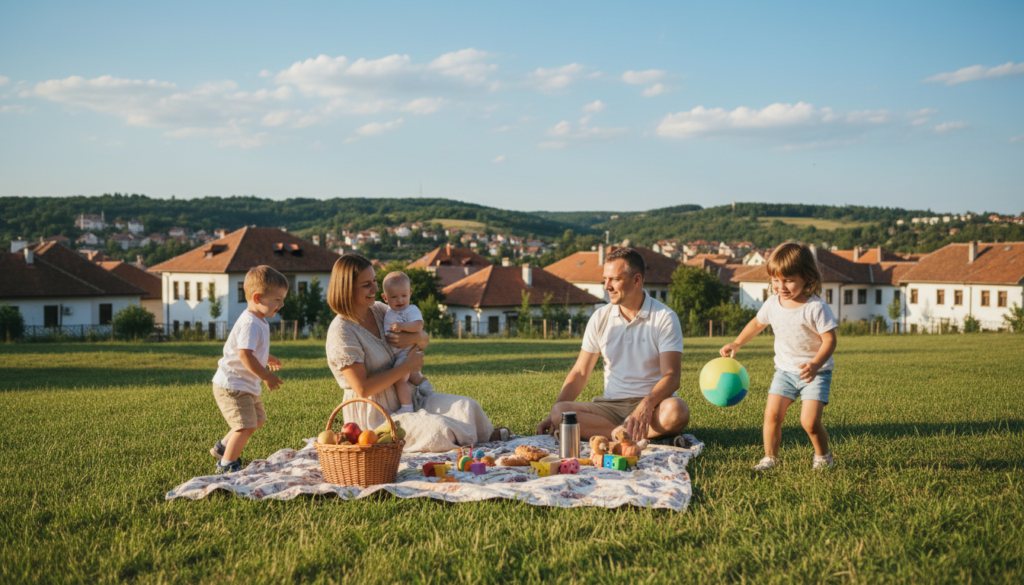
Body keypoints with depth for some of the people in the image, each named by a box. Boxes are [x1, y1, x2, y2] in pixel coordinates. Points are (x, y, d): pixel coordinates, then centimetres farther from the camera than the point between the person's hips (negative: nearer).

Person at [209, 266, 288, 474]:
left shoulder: (260, 322, 10)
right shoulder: (250, 324, -24)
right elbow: (245, 355, -32)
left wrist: (267, 359, 21)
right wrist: (266, 376, -26)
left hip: (247, 386, 11)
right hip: (231, 385, -11)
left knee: (257, 419, 22)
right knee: (246, 426, -13)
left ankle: (223, 447, 36)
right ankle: (226, 465, 0)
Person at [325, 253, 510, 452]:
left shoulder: (378, 310, 5)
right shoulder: (341, 332, -18)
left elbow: (425, 341, 13)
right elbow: (363, 389, -23)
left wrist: (417, 338, -13)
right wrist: (407, 366, -18)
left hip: (407, 399, 8)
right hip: (373, 417, -8)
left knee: (466, 406, -11)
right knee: (438, 428, -27)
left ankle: (487, 436, 15)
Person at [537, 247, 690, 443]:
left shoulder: (665, 318, -4)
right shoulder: (600, 318, 8)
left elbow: (671, 377, -13)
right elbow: (579, 373, 10)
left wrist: (646, 405, -33)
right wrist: (554, 413, -4)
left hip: (652, 404, -3)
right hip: (611, 405, 4)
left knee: (676, 411, -38)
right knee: (561, 412, -26)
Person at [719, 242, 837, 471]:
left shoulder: (816, 308, -19)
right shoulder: (772, 304, -1)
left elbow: (829, 339, -18)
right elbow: (757, 323, 19)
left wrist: (815, 364, -33)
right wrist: (736, 344, 19)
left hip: (816, 372, -5)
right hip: (785, 370, 5)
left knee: (809, 421, -14)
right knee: (772, 413, -8)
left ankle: (823, 456, 13)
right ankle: (770, 457, 10)